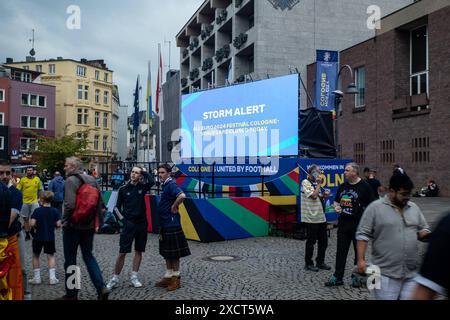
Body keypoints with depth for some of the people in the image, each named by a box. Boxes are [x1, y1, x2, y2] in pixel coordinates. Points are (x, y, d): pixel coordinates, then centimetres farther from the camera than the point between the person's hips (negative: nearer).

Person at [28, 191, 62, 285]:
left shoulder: (37, 211, -9)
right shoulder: (55, 211, -5)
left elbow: (32, 224, -16)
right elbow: (58, 224, -8)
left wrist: (37, 226, 5)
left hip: (38, 237, -1)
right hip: (50, 238, 1)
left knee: (36, 256, 14)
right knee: (51, 256, 10)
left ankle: (36, 278, 16)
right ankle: (52, 277, 4)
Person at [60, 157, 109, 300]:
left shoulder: (70, 180, -14)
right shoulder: (92, 179, 7)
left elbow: (70, 204, -25)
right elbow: (100, 202, 7)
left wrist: (64, 220, -10)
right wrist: (96, 219, 13)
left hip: (73, 226, -6)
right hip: (89, 225, 6)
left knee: (70, 259, 7)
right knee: (88, 256, 15)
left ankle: (71, 294, 17)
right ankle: (101, 287, 4)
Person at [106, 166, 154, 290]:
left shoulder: (142, 187, 2)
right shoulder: (123, 189, 0)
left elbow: (152, 181, -20)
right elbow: (118, 206, 4)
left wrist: (144, 171, -8)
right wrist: (122, 219, -8)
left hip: (142, 224, 2)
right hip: (128, 224, -2)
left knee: (138, 251, 8)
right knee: (122, 252, -2)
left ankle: (134, 277, 19)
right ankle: (115, 278, 9)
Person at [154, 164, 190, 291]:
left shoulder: (171, 184, -16)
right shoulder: (164, 185, 12)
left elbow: (182, 196, -34)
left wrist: (174, 207, -21)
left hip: (172, 224, -9)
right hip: (164, 224, 9)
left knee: (173, 253, 0)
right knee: (166, 252, 14)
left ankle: (176, 278, 10)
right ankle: (168, 277, 23)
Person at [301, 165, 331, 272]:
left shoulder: (315, 183, 16)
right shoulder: (305, 183, -10)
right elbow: (313, 195, -21)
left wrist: (324, 196, 3)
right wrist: (319, 184, -11)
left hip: (321, 217, 8)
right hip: (311, 218, -8)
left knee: (323, 241, 12)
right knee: (311, 241, 1)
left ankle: (320, 262, 24)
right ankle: (308, 263, 13)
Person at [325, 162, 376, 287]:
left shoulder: (364, 186, -6)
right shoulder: (342, 186, 11)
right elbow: (336, 201, 23)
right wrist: (336, 206, 0)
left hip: (359, 224, -5)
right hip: (343, 223, 5)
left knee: (359, 251, 7)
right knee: (341, 250, 8)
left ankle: (356, 277, 20)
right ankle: (337, 277, 15)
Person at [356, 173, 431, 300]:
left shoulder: (414, 208, 10)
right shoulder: (375, 208, -6)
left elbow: (423, 230, 18)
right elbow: (363, 235, -7)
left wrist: (426, 235, -6)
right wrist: (361, 259, -13)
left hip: (412, 273, 5)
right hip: (385, 273, -5)